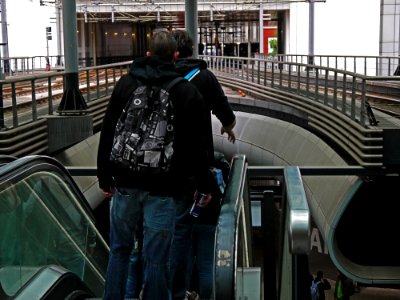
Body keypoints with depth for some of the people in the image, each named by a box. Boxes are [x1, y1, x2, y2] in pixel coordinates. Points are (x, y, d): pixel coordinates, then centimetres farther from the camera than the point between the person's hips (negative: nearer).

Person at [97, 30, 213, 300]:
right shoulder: (189, 92, -3)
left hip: (126, 183, 3)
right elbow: (198, 146, -3)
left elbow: (108, 134, 5)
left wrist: (105, 177, 12)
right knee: (156, 257, 4)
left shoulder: (125, 83, 4)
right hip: (163, 187, -3)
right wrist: (204, 185, 7)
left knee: (120, 248, 19)